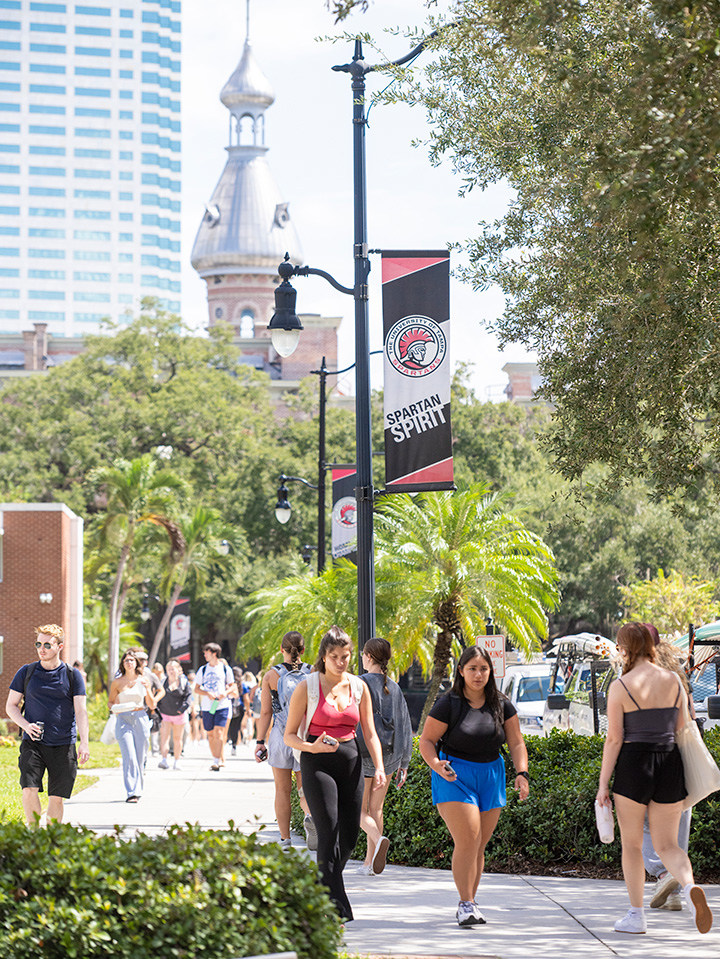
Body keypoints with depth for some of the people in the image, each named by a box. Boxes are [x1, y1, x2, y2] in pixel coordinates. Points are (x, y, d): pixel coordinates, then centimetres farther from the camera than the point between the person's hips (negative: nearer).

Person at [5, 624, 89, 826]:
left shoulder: (73, 675, 3)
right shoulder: (26, 672, 6)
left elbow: (81, 711, 0)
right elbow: (11, 705, 11)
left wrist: (84, 742, -13)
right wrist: (25, 725, -9)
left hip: (63, 745, 0)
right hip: (33, 743, 0)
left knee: (57, 797, 2)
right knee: (29, 788, -17)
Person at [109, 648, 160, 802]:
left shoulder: (144, 680, 7)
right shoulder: (117, 683, 5)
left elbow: (152, 705, 8)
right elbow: (110, 702, 15)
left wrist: (147, 690, -7)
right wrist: (115, 708, -8)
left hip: (140, 719, 2)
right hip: (124, 720, -2)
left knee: (140, 757, 5)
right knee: (129, 757, -14)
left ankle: (138, 790, 21)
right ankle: (132, 792, -17)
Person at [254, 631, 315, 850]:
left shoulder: (271, 676, -3)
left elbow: (265, 712, -4)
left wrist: (260, 741, 1)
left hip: (280, 735, -1)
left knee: (283, 790, 9)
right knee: (305, 788, 9)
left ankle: (285, 840, 9)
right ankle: (311, 815, -23)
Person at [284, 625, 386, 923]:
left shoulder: (358, 687, 7)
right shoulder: (307, 687, -4)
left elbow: (370, 733, 11)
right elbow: (290, 735, -1)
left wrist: (379, 767, -4)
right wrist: (313, 747, -20)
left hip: (351, 763, 5)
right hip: (317, 763, -5)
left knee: (350, 837, 6)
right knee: (329, 835, -13)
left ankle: (323, 887, 31)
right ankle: (336, 909, -14)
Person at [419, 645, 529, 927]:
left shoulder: (502, 705, 4)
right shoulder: (448, 704, -7)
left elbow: (516, 743, 7)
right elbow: (427, 740, -5)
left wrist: (521, 773, -8)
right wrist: (436, 765, -24)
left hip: (491, 776, 4)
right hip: (454, 776, -4)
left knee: (479, 845, 6)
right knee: (467, 840, -16)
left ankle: (471, 901, 20)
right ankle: (465, 905, -10)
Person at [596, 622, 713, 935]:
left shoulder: (620, 687, -7)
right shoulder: (674, 681, 4)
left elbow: (614, 739, -8)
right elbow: (682, 728, 10)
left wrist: (603, 783, -4)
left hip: (633, 766, -4)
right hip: (670, 763, 4)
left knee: (631, 844, 11)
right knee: (667, 844, 8)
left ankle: (636, 915, 13)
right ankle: (690, 888, -22)